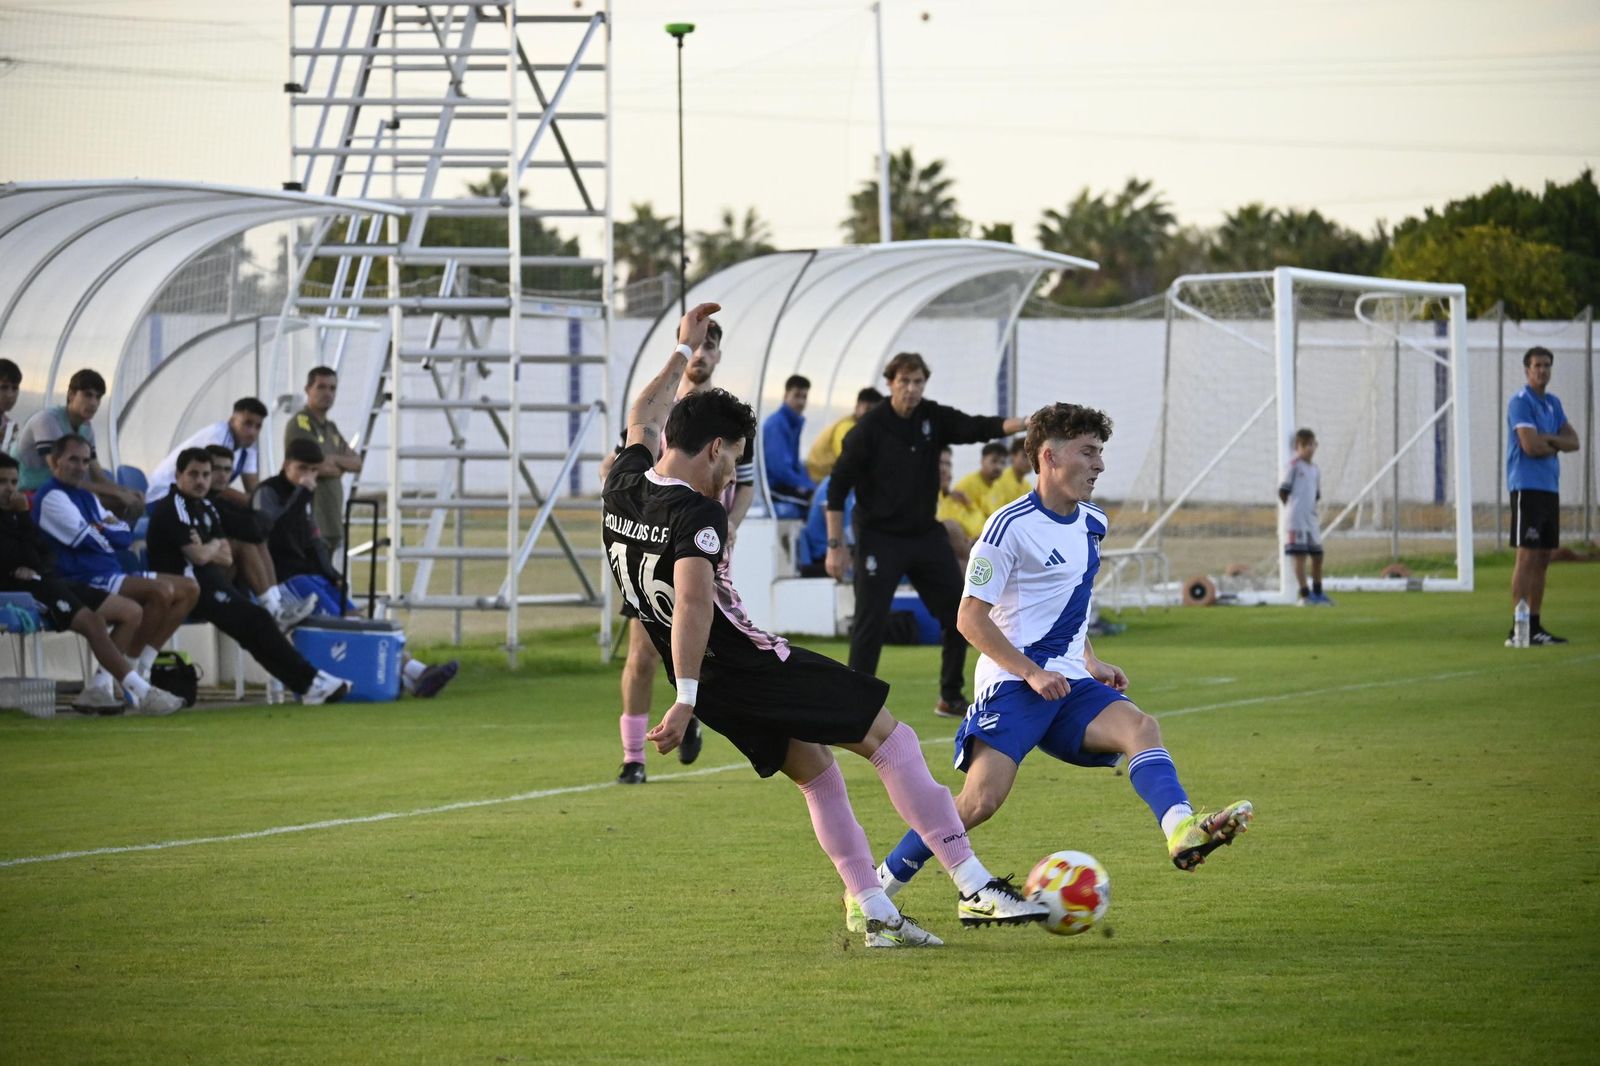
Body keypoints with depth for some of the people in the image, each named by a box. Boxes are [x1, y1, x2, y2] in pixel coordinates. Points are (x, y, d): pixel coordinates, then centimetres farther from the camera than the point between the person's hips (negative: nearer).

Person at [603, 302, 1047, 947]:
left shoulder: (623, 487, 4)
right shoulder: (697, 516, -20)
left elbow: (643, 421, 26)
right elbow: (693, 601, -35)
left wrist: (682, 352, 36)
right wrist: (686, 700, -39)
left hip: (710, 683, 9)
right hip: (751, 667, -9)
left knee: (816, 773, 21)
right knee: (891, 738, -1)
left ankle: (875, 915, 16)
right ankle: (974, 888, -5)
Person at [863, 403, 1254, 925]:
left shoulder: (1092, 523, 14)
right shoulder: (1011, 526, -11)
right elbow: (971, 617, -11)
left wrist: (1090, 663, 16)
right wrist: (1032, 673, -17)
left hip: (1069, 685, 7)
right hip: (1012, 683, -7)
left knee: (1140, 727, -21)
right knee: (982, 799, -18)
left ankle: (1184, 830, -44)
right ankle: (878, 888, -5)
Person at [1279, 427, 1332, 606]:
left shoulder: (1315, 470, 16)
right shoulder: (1293, 466, -6)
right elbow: (1282, 492, -7)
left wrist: (1311, 509, 11)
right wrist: (1293, 509, -2)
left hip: (1311, 518, 8)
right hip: (1296, 518, -8)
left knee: (1317, 555, 10)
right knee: (1299, 556, -9)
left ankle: (1318, 594, 22)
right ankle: (1305, 595, -10)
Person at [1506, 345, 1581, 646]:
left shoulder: (1553, 403, 17)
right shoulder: (1520, 402, -9)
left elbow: (1573, 441, 8)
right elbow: (1529, 445, -19)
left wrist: (1547, 439, -11)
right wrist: (1556, 446, -1)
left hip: (1550, 488, 8)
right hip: (1527, 488, -8)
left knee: (1542, 559, 8)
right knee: (1527, 556, -11)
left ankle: (1534, 626, 12)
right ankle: (1518, 629, -12)